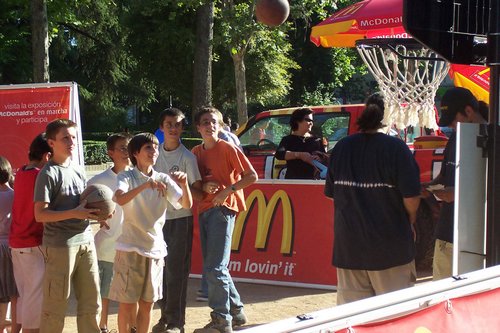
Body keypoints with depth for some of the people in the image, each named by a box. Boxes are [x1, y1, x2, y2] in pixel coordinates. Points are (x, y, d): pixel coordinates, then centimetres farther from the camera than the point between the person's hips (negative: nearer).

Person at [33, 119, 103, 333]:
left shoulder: (78, 171, 14)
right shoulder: (48, 174, -9)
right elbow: (40, 214, -15)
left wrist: (96, 215, 3)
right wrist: (74, 213, -23)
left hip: (86, 241, 7)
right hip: (60, 245, -7)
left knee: (91, 303, 11)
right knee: (56, 305, 0)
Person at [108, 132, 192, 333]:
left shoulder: (164, 179, 5)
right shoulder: (126, 177, -6)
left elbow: (186, 204, -5)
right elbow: (120, 199, -28)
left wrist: (184, 184, -24)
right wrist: (146, 185, -40)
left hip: (155, 248, 4)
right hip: (130, 248, -4)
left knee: (147, 303, 10)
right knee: (127, 303, 0)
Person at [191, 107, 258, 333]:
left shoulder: (227, 148, -5)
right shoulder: (196, 152, 13)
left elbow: (252, 176, -8)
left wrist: (227, 191, -16)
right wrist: (203, 187, -4)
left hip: (222, 209, -7)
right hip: (204, 210, 7)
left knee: (215, 268, -12)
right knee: (214, 267, 12)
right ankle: (236, 311, 24)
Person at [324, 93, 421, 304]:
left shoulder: (342, 148, 2)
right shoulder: (395, 148, -12)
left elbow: (331, 192, 10)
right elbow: (411, 197, -14)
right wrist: (410, 222, 5)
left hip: (348, 245, 4)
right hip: (389, 247, -4)